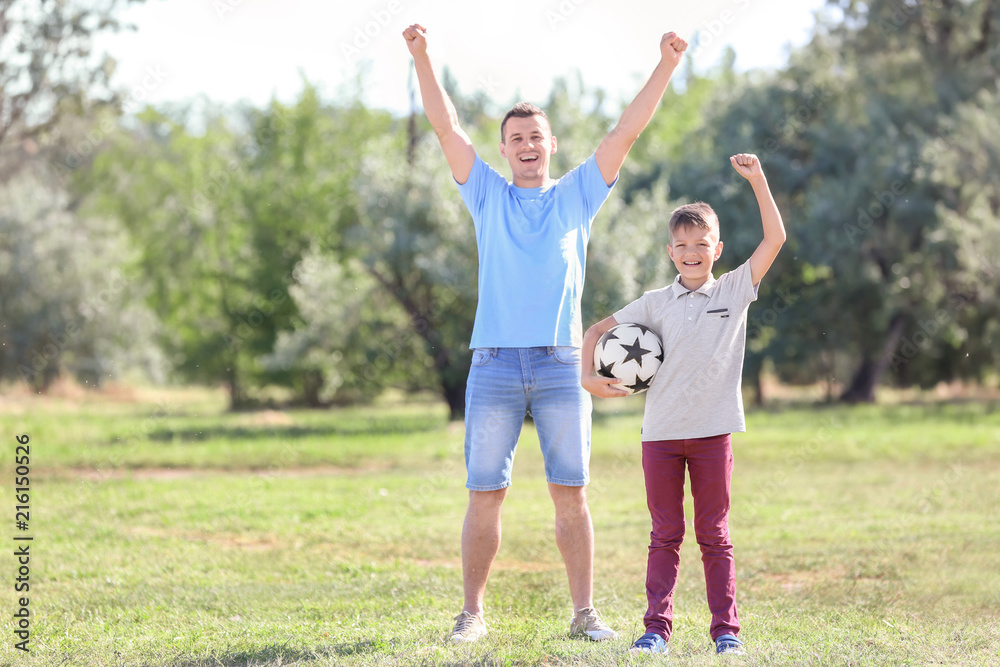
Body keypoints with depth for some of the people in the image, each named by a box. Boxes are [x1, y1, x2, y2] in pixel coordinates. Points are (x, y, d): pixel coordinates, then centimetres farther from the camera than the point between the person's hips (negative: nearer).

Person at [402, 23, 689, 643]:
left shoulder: (578, 194, 13)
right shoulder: (488, 194, 12)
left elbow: (628, 130, 6)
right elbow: (446, 126, 6)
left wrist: (666, 67, -3)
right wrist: (422, 56, -4)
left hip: (561, 364, 0)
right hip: (495, 362, 0)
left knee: (572, 493, 0)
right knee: (485, 494, 1)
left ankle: (585, 611, 5)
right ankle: (473, 612, 7)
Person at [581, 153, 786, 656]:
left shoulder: (734, 290, 4)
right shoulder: (657, 303, 6)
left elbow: (775, 238, -3)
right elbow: (598, 330, 13)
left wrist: (757, 181, -8)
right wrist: (588, 376, -1)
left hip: (713, 430, -1)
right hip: (661, 430, 1)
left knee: (714, 535, 5)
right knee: (665, 535, 5)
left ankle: (726, 630, 8)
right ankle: (656, 627, 5)